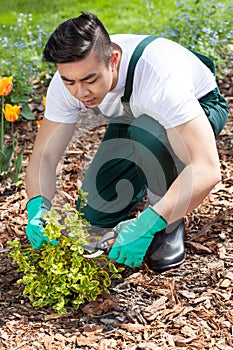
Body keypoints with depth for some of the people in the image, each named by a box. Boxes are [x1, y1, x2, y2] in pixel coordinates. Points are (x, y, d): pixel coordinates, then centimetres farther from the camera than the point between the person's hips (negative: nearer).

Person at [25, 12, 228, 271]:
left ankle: (170, 226, -13)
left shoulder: (158, 75, -43)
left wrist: (146, 225, -55)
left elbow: (207, 169, -49)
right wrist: (38, 206, -39)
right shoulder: (69, 78, -26)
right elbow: (44, 155, -19)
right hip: (133, 120, 5)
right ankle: (144, 180, 24)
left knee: (148, 132, -40)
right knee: (93, 217, -7)